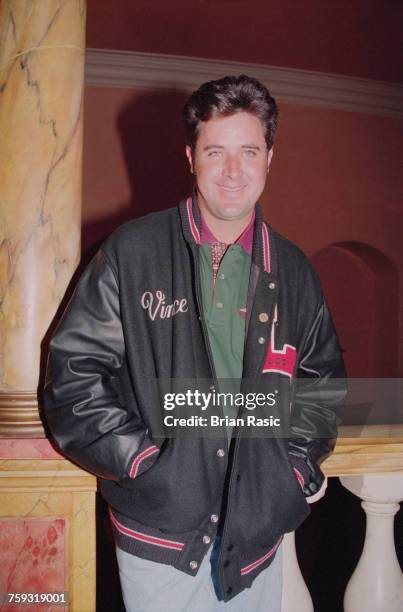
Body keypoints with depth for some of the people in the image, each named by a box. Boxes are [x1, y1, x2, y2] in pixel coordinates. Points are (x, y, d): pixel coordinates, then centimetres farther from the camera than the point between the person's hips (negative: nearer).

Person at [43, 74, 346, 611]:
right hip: (160, 529, -3)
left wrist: (298, 464, 3)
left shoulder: (292, 270, 5)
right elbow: (74, 367, -6)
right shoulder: (132, 251, -6)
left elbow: (324, 378, 15)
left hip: (259, 529, 3)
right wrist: (142, 460, -11)